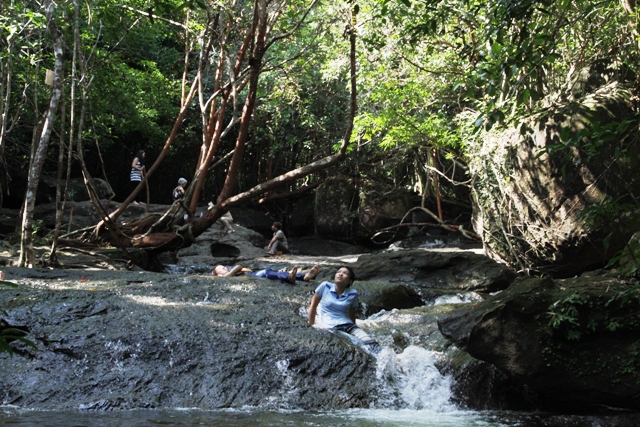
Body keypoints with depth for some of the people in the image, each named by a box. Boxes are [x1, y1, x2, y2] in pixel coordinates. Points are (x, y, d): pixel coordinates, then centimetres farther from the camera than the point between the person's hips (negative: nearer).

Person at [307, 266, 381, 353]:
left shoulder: (353, 294, 10)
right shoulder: (325, 286, 5)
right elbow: (313, 307, 13)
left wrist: (354, 332, 23)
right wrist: (312, 327, 15)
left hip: (348, 326, 4)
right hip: (330, 328, -4)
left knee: (372, 345, -26)